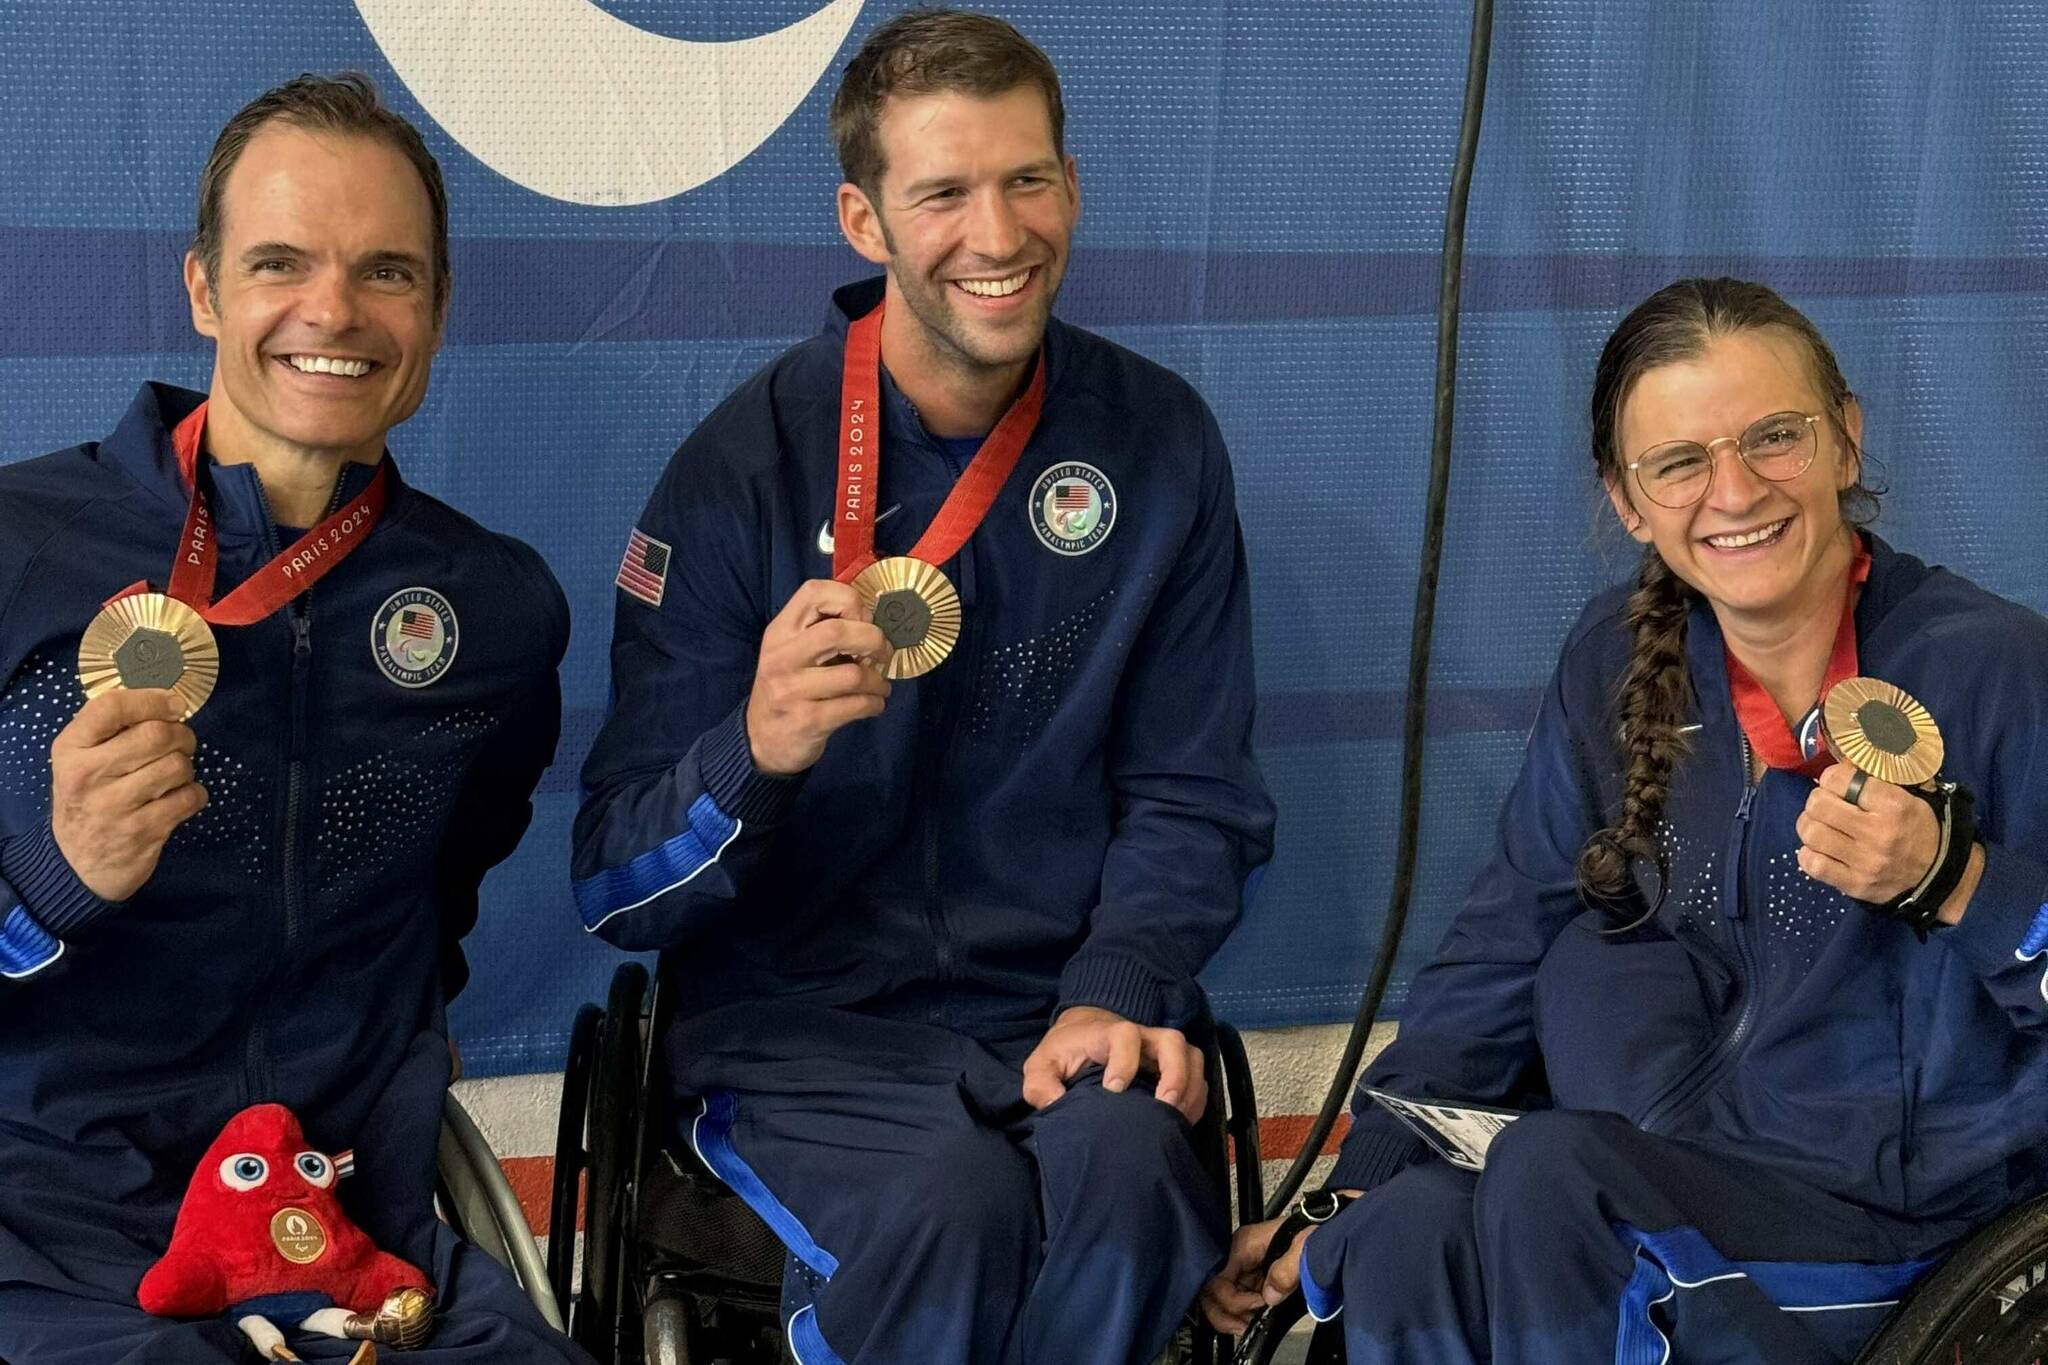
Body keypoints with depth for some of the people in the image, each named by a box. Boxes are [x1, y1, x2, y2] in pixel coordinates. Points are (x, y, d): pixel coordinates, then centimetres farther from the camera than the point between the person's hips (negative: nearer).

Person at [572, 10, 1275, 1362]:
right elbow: (616, 885, -7)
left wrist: (1116, 994, -13)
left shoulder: (1158, 441, 2)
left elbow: (1191, 793, 8)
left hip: (1056, 1009, 2)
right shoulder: (744, 467, -6)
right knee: (951, 1203, -33)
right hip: (800, 1021, -2)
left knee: (1127, 1169, -31)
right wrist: (753, 755, -29)